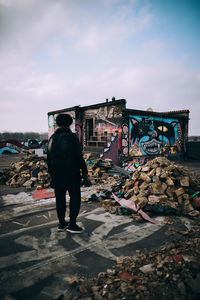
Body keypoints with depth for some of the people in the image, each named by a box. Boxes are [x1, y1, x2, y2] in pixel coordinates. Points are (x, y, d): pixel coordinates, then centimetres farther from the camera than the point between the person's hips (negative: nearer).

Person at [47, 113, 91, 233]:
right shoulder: (72, 137, -11)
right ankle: (72, 224, 8)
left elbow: (49, 160, 10)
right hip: (72, 175, -5)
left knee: (60, 199, 15)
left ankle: (62, 223, 27)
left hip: (57, 175, 5)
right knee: (75, 198, 9)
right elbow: (79, 157, -14)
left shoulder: (52, 138, 5)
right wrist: (85, 175, -9)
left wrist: (52, 174, 20)